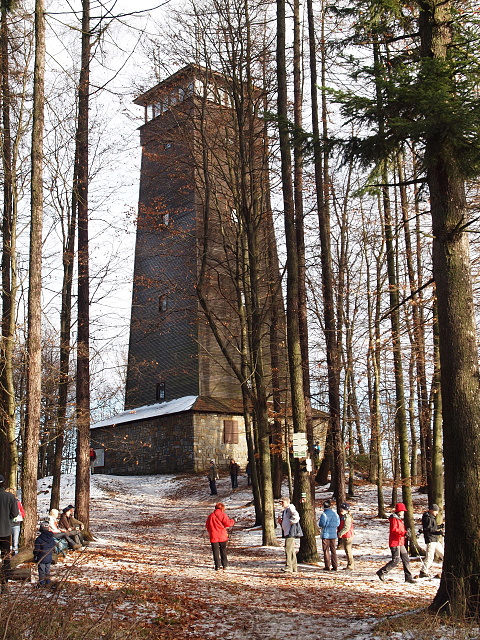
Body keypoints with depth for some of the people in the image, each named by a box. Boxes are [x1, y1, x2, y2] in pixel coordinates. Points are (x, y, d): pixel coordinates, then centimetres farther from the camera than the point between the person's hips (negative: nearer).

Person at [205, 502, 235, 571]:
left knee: (216, 551, 4)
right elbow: (227, 523, -11)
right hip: (222, 536, -1)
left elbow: (207, 526, 10)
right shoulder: (222, 514, -5)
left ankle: (217, 565, -1)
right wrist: (232, 521, 9)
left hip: (213, 536, 1)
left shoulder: (211, 516, 5)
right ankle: (225, 564, 16)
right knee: (223, 551, 13)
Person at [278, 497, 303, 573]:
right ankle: (294, 569, 14)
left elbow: (296, 516, -28)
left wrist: (291, 521, -17)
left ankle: (288, 567, -14)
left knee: (288, 550, -13)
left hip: (291, 532, -11)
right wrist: (280, 521, 11)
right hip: (287, 532, 11)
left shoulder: (290, 508, -9)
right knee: (291, 550, 11)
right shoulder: (284, 511, 21)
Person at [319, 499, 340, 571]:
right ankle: (335, 566, 9)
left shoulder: (324, 514, -12)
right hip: (333, 534, 5)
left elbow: (321, 524, -16)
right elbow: (338, 523, 5)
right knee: (333, 550, 11)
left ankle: (327, 566, 1)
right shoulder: (335, 513, 5)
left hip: (326, 534, -5)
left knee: (326, 550, 2)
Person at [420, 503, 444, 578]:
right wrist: (438, 532, -24)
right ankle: (423, 572, -5)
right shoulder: (428, 518, -14)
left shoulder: (432, 517, 19)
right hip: (430, 539, -10)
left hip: (435, 540, 10)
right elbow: (428, 529, -22)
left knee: (443, 553, 15)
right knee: (430, 556, -10)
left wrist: (439, 527, 12)